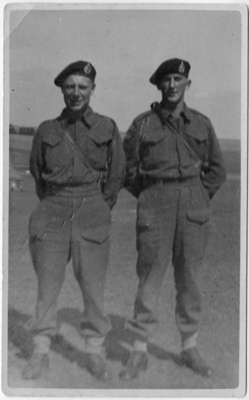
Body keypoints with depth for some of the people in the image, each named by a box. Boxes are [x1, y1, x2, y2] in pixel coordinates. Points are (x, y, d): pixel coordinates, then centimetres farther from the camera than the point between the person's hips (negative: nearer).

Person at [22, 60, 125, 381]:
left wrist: (99, 207, 7)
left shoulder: (107, 128, 6)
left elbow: (116, 174, 10)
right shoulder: (47, 130, 9)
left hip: (93, 213, -1)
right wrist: (54, 206, 12)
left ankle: (94, 350, 15)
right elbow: (36, 172, 17)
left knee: (93, 287, 1)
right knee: (47, 285, 2)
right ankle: (41, 351, 13)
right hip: (52, 213, 1)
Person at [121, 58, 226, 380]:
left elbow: (217, 170, 14)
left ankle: (189, 348, 21)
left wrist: (198, 198, 7)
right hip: (154, 207, -2)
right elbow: (128, 169, 7)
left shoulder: (202, 123, 7)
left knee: (190, 280, 8)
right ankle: (139, 352, 9)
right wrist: (148, 198, 4)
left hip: (193, 207, 2)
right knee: (149, 278, -2)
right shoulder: (142, 124, 1)